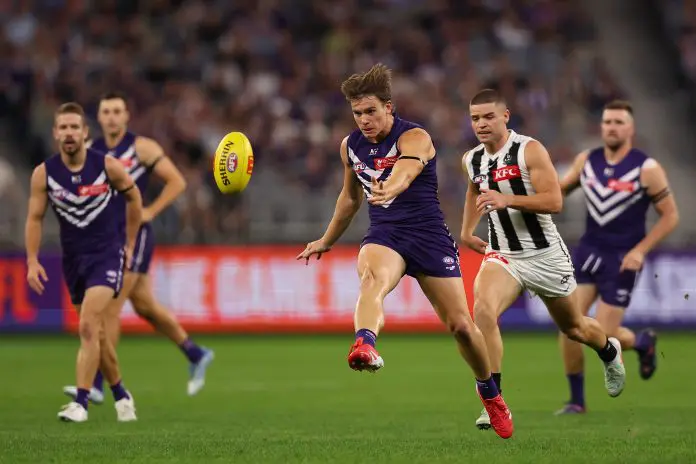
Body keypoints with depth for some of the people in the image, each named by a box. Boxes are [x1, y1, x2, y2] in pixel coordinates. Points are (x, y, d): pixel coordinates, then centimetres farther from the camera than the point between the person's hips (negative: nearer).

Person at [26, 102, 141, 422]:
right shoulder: (44, 173, -6)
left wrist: (129, 245, 10)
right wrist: (32, 261, -10)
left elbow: (133, 198, 6)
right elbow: (35, 218, 1)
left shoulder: (107, 166, -11)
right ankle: (121, 396, 30)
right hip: (73, 259, 4)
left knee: (88, 327, -19)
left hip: (107, 254, -4)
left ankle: (80, 402, -20)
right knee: (96, 333, 12)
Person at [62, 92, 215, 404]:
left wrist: (150, 212, -14)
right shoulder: (91, 151, 8)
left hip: (133, 235, -7)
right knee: (145, 307, 15)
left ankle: (95, 385, -11)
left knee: (109, 309, -12)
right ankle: (197, 356, 33)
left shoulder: (142, 148, -8)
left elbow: (177, 182, -7)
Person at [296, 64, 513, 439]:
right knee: (372, 280, -35)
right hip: (384, 235, 3)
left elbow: (406, 171, -37)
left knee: (460, 325, 1)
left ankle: (489, 393, 28)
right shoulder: (351, 146, 7)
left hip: (428, 235, -3)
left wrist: (389, 190, -60)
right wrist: (326, 242, 33)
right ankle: (365, 347, -65)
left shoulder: (414, 138, -13)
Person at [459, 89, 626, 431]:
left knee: (573, 327, 16)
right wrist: (466, 231, 26)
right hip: (502, 255, 3)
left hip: (545, 255, -3)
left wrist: (507, 200, -34)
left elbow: (554, 201, -23)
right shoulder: (471, 160, 4)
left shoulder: (529, 150, -15)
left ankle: (610, 353, 54)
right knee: (483, 309, -28)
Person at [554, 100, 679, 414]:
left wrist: (640, 250, -14)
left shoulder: (647, 169, -11)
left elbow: (670, 216, -6)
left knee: (604, 337, -6)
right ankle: (576, 400, 6)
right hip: (588, 251, 4)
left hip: (621, 259, -4)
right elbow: (561, 188, 19)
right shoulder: (587, 161, 2)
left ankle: (644, 343, 30)